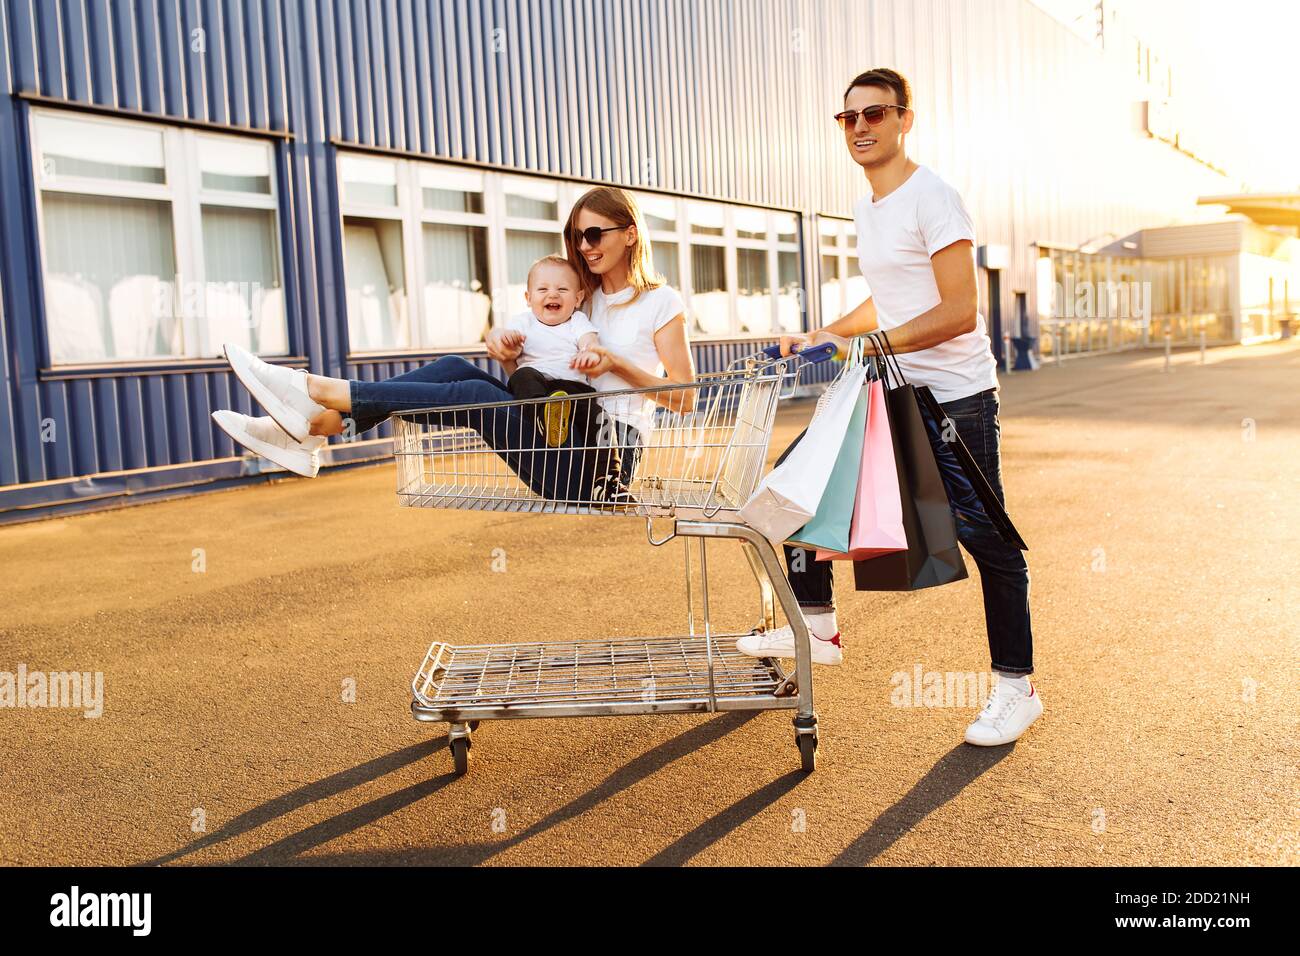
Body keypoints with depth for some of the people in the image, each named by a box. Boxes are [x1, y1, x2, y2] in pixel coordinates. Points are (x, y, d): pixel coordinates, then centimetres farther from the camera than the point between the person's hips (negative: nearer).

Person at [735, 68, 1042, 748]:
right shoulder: (865, 208, 12)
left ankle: (1016, 687, 12)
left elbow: (958, 312, -22)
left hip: (956, 398, -8)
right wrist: (818, 337, 18)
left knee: (986, 540, -2)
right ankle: (816, 627, 19)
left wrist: (860, 343, -26)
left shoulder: (931, 199, -14)